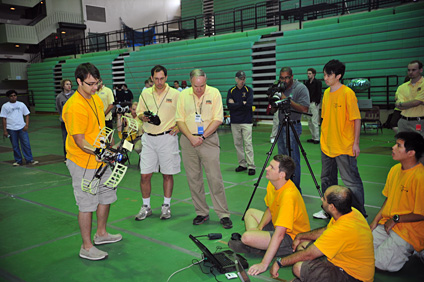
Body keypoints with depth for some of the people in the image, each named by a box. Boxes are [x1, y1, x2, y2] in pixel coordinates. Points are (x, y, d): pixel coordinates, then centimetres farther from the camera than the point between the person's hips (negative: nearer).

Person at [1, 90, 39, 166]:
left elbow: (27, 115, 8)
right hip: (11, 129, 0)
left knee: (26, 144, -3)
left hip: (22, 128, 1)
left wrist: (26, 125, -5)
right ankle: (18, 161, 16)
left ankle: (29, 160, 3)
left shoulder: (21, 104, 7)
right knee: (15, 146, 6)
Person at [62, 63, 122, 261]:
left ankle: (101, 234, 39)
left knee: (107, 196, 20)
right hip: (83, 163, -9)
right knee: (87, 204, 1)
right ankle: (86, 247, 16)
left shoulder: (96, 99, 7)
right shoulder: (75, 106, -22)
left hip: (100, 160, 9)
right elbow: (80, 141, -24)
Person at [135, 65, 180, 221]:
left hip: (167, 137, -2)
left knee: (167, 174, 5)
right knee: (145, 175, 2)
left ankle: (166, 206, 20)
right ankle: (146, 207, 18)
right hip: (148, 138, 2)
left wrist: (178, 126, -8)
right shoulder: (145, 94, 8)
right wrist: (144, 117, -8)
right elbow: (139, 112, 14)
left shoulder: (175, 94, 1)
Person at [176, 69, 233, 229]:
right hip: (188, 141, 3)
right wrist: (191, 137, -10)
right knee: (193, 178, 6)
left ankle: (223, 214, 5)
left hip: (209, 139, -3)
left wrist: (202, 137, -12)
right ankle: (201, 213, 19)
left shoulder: (214, 93, -2)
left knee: (215, 178, -4)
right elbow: (180, 120, 4)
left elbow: (218, 120, -6)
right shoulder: (184, 95, 5)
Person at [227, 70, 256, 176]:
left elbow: (249, 104, -12)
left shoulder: (249, 90, 2)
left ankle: (251, 166, -5)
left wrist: (235, 104, -8)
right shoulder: (231, 91, 8)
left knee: (248, 144, -7)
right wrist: (242, 103, -9)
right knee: (237, 144, 7)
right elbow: (229, 105, -4)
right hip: (234, 122, 3)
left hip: (246, 121, -3)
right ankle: (242, 164, 17)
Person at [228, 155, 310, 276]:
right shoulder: (273, 184, -5)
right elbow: (270, 210, 12)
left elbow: (279, 234, -35)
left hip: (293, 238, -9)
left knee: (247, 237, -26)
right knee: (250, 212, 20)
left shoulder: (288, 196, -33)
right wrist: (259, 227, -3)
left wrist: (264, 263, -35)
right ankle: (255, 244, 1)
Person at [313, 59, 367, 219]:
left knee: (351, 181, 0)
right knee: (327, 179, 15)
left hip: (344, 147, -7)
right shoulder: (326, 93, 9)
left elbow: (356, 119, -12)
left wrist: (356, 143, -15)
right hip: (326, 146, 7)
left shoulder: (347, 93, -11)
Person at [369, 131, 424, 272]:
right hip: (386, 224, 8)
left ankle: (408, 250, 10)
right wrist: (376, 220, 6)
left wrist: (396, 219, -11)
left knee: (378, 262, -14)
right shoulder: (395, 169, 4)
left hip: (408, 232, -7)